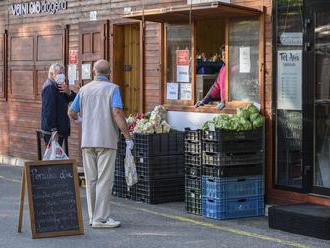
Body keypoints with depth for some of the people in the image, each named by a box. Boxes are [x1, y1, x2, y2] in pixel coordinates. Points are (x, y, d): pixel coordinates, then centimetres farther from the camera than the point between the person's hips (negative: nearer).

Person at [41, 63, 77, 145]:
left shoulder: (58, 85, 15)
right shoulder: (50, 87, -16)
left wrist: (68, 92, -15)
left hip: (60, 128, 10)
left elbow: (73, 98, 9)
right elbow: (49, 109, -22)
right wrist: (52, 129, -25)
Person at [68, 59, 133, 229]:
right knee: (105, 180, -4)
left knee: (91, 180, 11)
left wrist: (81, 118, 38)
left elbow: (72, 113, 15)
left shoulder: (85, 89, 10)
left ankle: (93, 215, 15)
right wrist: (127, 137, -13)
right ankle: (101, 218, -7)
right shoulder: (112, 89, -3)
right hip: (106, 140, -5)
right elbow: (117, 113, -15)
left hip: (87, 140, 5)